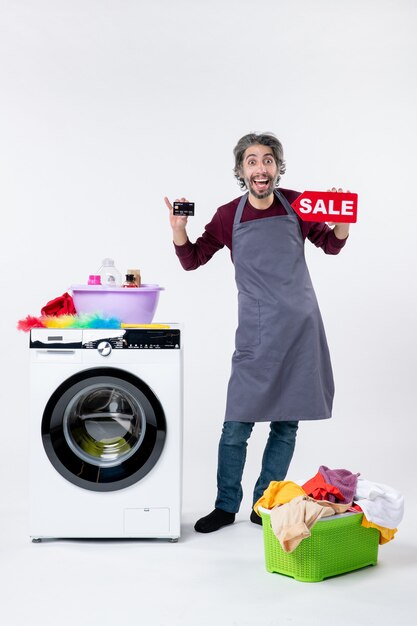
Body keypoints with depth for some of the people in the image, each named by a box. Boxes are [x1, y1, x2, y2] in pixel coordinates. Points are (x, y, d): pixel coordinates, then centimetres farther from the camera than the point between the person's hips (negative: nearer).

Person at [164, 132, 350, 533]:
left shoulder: (296, 204, 1)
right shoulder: (229, 216, -2)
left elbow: (331, 246, 14)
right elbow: (192, 260, 8)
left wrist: (343, 222, -6)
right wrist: (178, 228, -10)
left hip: (302, 328, 2)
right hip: (257, 335, -1)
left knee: (286, 424, 9)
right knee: (237, 425, -3)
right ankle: (226, 506, 16)